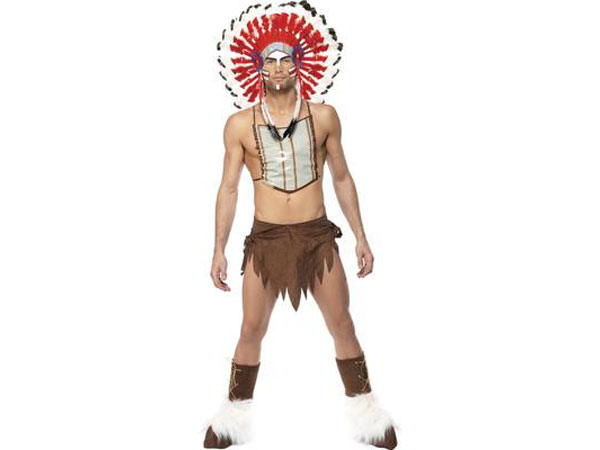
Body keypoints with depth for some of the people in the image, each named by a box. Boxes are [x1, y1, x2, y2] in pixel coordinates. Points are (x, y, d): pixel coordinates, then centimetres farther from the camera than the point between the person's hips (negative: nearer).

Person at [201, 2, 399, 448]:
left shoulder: (323, 116, 1)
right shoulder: (240, 124, -1)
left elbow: (342, 178, 7)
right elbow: (228, 188, 2)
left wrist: (361, 237, 6)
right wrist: (219, 250, -1)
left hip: (318, 236, 1)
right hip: (266, 239, 0)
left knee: (343, 325, 6)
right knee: (251, 331, 6)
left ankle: (365, 411, 21)